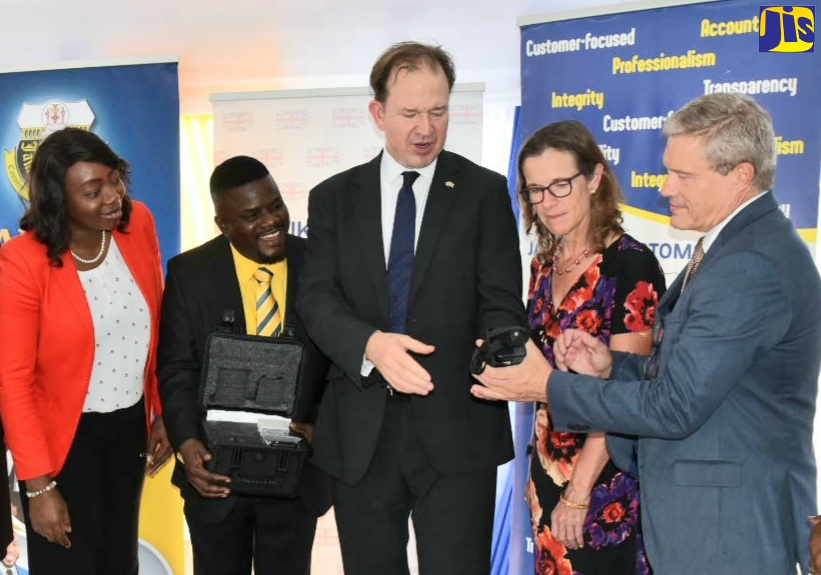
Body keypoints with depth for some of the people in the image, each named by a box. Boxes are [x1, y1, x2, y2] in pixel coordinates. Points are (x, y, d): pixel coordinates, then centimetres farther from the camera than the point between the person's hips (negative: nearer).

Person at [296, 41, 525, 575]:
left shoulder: (484, 192, 3)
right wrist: (370, 344, -24)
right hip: (360, 431, 2)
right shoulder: (334, 198, 7)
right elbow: (318, 298, -4)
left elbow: (501, 302, -2)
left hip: (455, 430, -2)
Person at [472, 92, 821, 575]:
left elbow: (675, 406, -23)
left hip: (725, 533, -9)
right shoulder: (736, 244, 9)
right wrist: (611, 365, -1)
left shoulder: (750, 267, -24)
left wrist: (549, 386, -15)